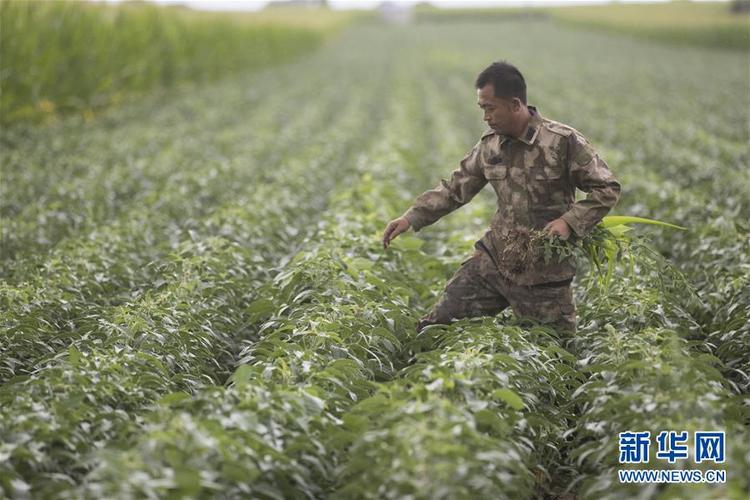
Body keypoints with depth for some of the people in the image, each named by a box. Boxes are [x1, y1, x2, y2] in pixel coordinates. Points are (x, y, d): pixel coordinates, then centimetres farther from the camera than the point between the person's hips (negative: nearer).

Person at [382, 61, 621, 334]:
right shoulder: (490, 143, 3)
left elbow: (607, 189, -8)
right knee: (436, 326, 1)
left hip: (544, 271, -4)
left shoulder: (564, 142, -14)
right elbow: (455, 187, 11)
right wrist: (411, 218, 2)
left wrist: (570, 221, -22)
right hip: (495, 258, 4)